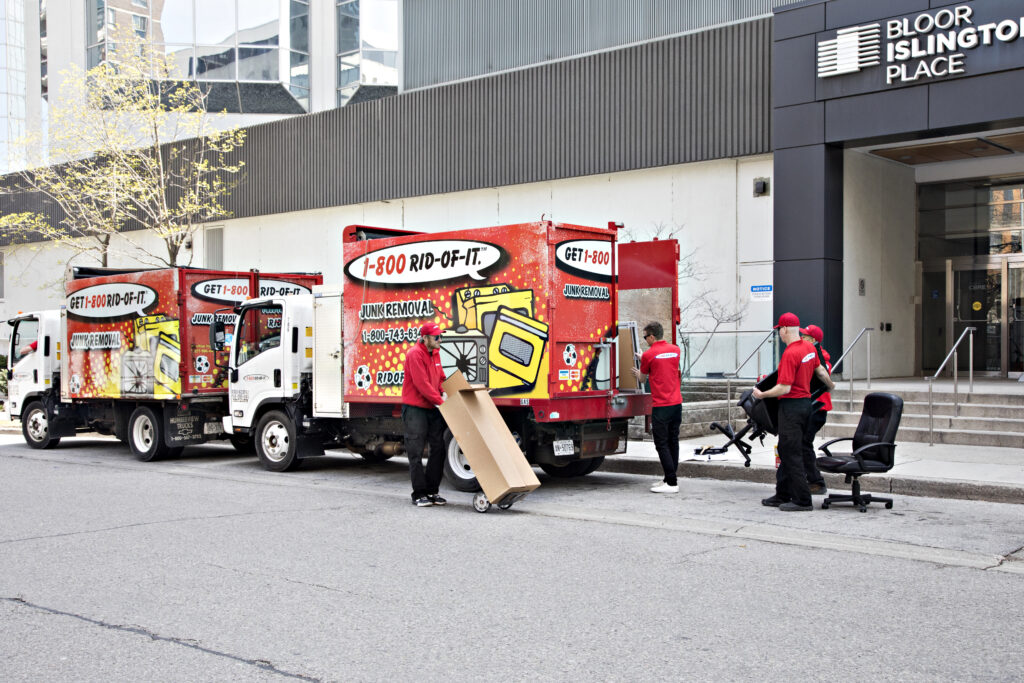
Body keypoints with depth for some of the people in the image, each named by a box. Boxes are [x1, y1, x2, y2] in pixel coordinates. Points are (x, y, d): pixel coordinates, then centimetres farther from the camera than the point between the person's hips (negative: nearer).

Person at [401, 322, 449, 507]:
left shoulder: (435, 353, 11)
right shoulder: (415, 354, -15)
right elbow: (421, 384, -20)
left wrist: (443, 392, 3)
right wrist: (441, 401, -19)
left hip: (432, 408, 8)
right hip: (415, 408, -8)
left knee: (438, 449, 6)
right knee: (416, 452, -3)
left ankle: (431, 491, 15)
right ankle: (419, 494, 3)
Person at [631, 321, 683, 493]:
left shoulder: (649, 355, -8)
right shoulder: (675, 350, 7)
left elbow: (643, 379, 7)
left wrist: (637, 372, 30)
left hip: (661, 406, -7)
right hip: (677, 403, 7)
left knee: (662, 444, -3)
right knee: (673, 442, 13)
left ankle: (671, 483, -6)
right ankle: (670, 478, 20)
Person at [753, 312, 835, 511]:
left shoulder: (790, 353, -21)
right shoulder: (810, 348, 8)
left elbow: (784, 388, -23)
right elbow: (820, 371, 25)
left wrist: (761, 394, -10)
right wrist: (830, 385, 44)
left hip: (791, 405, -10)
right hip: (806, 402, 10)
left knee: (792, 454, -4)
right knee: (786, 451, 16)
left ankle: (802, 500, -1)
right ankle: (783, 495, 23)